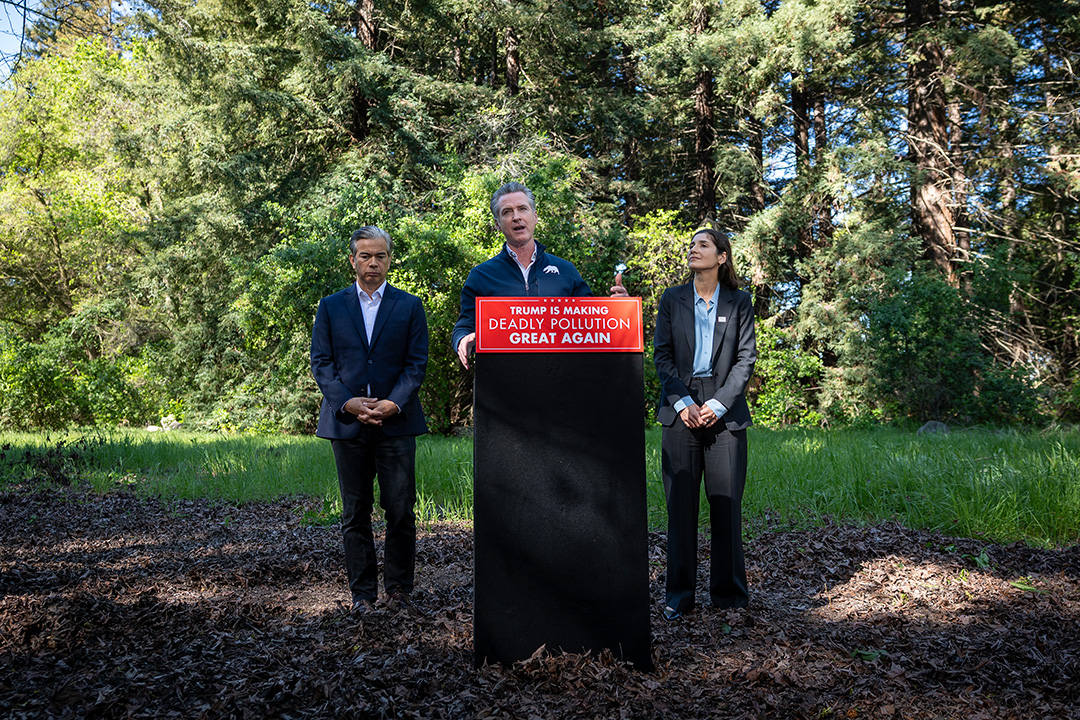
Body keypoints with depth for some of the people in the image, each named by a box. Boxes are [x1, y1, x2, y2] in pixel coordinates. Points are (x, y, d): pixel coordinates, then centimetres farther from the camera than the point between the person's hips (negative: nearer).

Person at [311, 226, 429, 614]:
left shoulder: (410, 306, 7)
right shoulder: (331, 306, 10)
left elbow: (417, 363, 2)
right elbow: (320, 361, 5)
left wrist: (393, 403, -12)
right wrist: (347, 402, -10)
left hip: (396, 422, -1)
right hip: (347, 422, 1)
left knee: (400, 510, 0)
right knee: (355, 514, 6)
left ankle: (399, 587, 15)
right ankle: (362, 592, 16)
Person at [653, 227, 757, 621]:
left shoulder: (739, 301, 8)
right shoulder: (672, 300, 9)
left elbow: (746, 358, 3)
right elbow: (662, 355, 5)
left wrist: (718, 404, -8)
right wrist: (683, 403, -7)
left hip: (725, 412, 0)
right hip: (680, 410, 1)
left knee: (726, 503, 1)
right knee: (680, 504, 2)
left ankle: (729, 593, 14)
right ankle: (679, 594, 11)